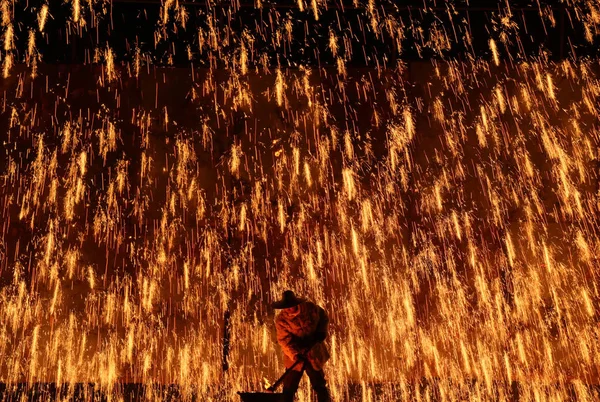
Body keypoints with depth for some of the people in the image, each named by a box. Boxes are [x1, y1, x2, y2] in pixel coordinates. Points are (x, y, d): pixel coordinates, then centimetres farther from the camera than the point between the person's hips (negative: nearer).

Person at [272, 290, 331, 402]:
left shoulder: (310, 308, -8)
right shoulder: (281, 319, -13)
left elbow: (324, 318, 9)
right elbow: (284, 339, -19)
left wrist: (321, 332, -5)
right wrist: (294, 354, -32)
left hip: (314, 354, 1)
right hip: (295, 358, -1)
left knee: (319, 385, 12)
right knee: (289, 388, -1)